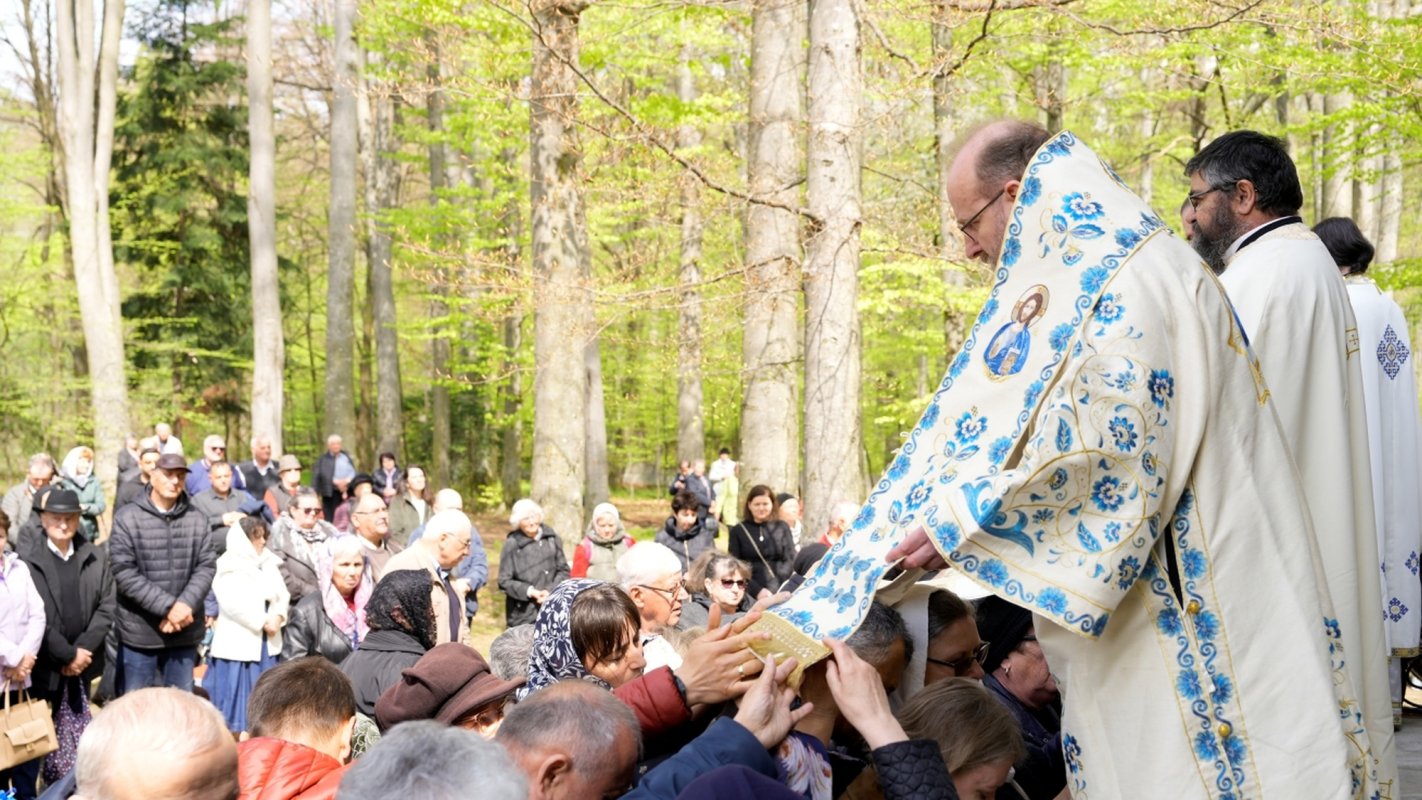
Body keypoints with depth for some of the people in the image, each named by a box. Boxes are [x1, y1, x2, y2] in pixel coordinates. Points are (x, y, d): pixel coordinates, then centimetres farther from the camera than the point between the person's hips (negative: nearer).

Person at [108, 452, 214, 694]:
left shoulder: (197, 520, 5)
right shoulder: (127, 518, -4)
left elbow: (207, 566, 1)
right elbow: (124, 572, -11)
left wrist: (185, 605, -15)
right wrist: (168, 606, -17)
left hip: (184, 632, 3)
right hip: (139, 632, -3)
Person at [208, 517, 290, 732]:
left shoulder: (269, 563, 12)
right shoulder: (229, 568, -8)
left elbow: (282, 595, 8)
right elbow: (234, 603, -19)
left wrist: (278, 616, -12)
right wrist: (263, 622, -18)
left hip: (266, 643, 6)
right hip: (238, 643, -6)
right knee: (237, 695, -1)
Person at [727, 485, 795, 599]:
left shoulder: (782, 528, 10)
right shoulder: (738, 531, 7)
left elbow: (790, 560, 4)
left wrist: (776, 588, -10)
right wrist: (756, 590, -12)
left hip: (779, 593, 1)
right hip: (750, 594, -1)